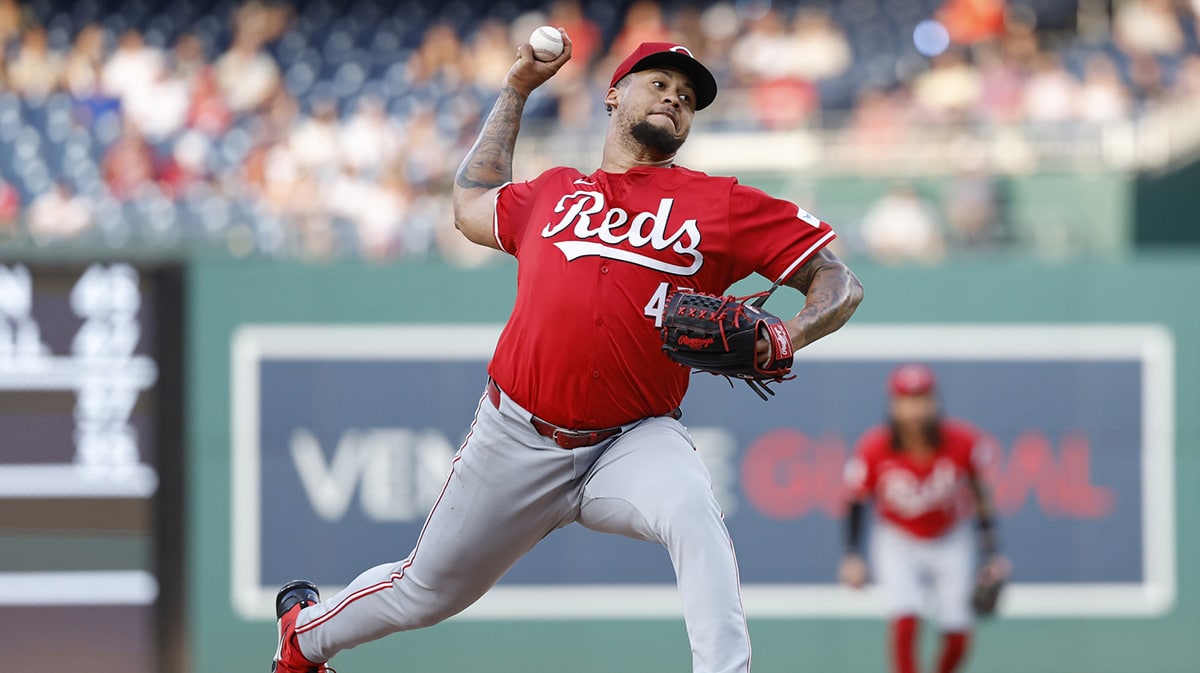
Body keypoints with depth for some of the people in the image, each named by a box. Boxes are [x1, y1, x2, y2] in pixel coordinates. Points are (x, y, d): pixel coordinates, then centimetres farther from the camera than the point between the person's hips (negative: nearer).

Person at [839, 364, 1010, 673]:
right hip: (896, 541, -1)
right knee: (904, 621, -23)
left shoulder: (963, 441, -22)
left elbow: (980, 494, -5)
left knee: (957, 636, -1)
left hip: (950, 542, 1)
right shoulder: (874, 449, -23)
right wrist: (851, 556, -12)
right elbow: (854, 500, -6)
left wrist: (992, 553, -4)